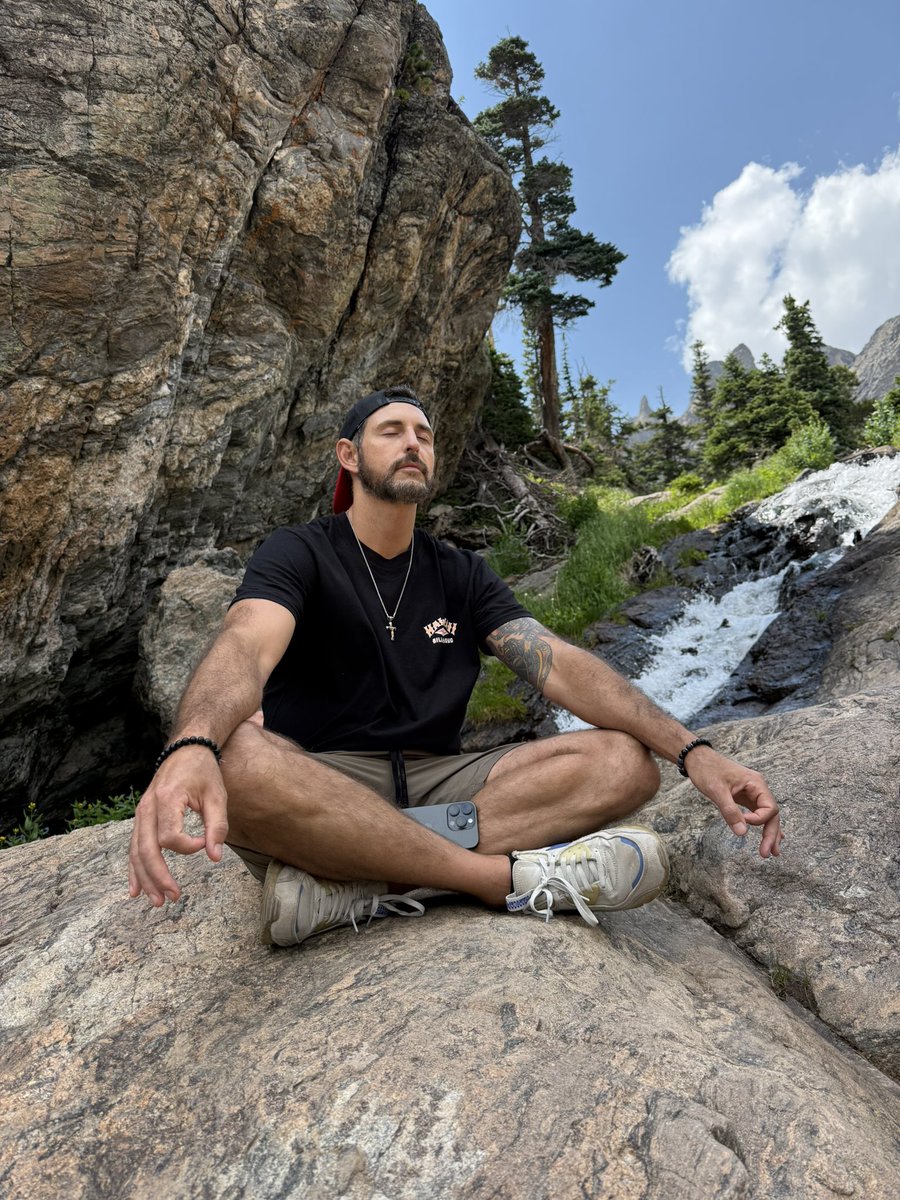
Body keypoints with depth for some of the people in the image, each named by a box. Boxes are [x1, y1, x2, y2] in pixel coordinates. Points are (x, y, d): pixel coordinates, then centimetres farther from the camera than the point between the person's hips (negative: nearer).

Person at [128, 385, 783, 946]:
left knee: (626, 760, -15)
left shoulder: (462, 575, 10)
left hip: (438, 785, 4)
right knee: (236, 755, -37)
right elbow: (246, 648, -23)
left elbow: (560, 664, -2)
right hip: (318, 786, -3)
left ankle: (353, 883, -27)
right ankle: (513, 877, -27)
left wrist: (692, 750, -16)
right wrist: (190, 749, -47)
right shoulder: (299, 554, -1)